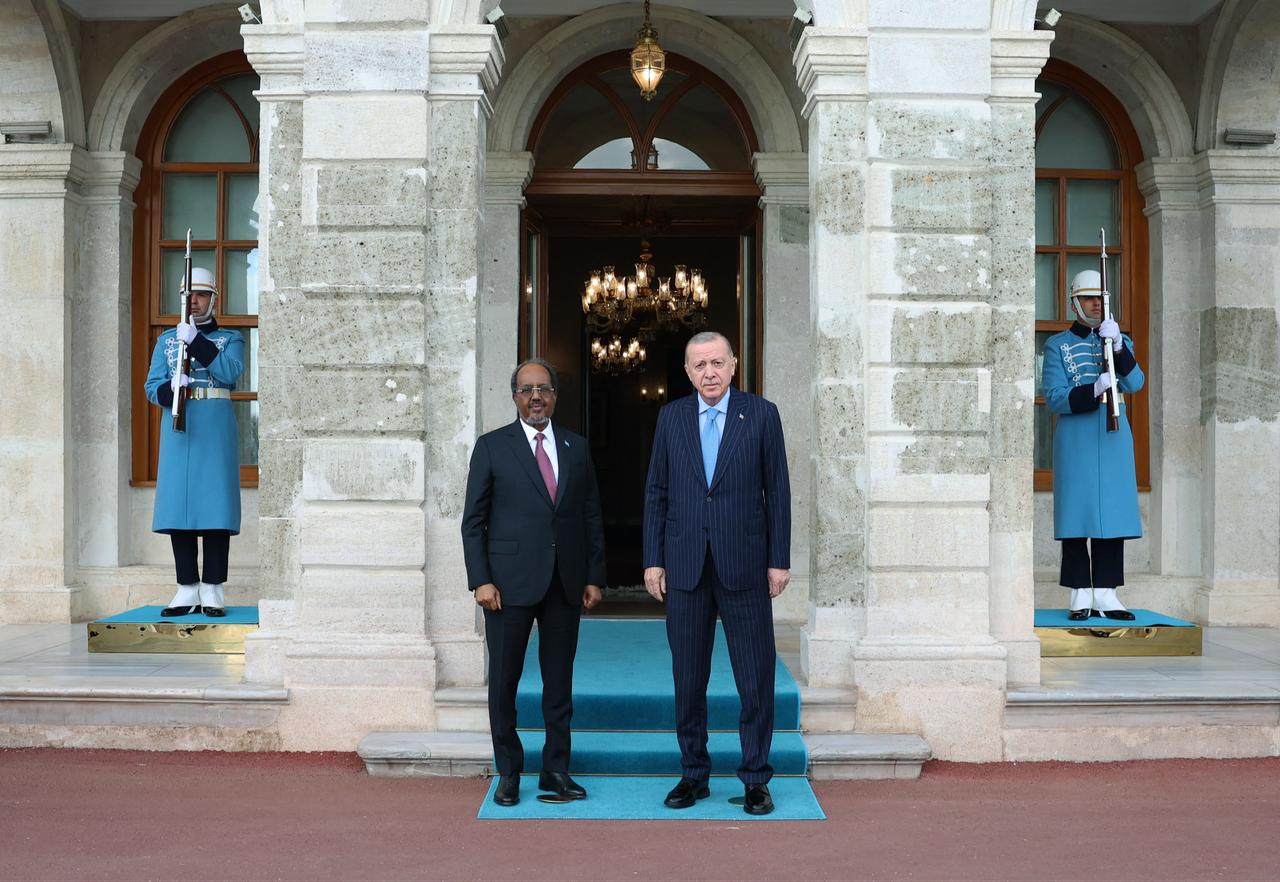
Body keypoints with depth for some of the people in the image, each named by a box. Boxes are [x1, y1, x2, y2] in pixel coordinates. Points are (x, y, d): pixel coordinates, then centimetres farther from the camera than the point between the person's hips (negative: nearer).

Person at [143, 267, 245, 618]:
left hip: (216, 427, -3)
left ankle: (212, 591, -1)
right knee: (177, 504, -1)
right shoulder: (167, 339, 15)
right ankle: (187, 590, 6)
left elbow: (230, 372, -12)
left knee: (215, 501, -6)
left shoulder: (231, 338, 9)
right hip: (177, 426, 3)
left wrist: (195, 340, -17)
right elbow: (152, 388, 7)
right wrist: (171, 387, -15)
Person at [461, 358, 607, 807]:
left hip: (565, 584, 3)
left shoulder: (577, 447, 11)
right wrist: (481, 580, -9)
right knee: (503, 682, 4)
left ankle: (556, 771, 18)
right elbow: (473, 520, 0)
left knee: (560, 682, 8)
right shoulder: (492, 446, 1)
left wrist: (594, 576, 5)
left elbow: (592, 516, 12)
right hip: (510, 583, -3)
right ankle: (508, 773, 16)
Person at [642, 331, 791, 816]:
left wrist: (779, 560, -2)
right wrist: (653, 560, 2)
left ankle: (755, 779, 13)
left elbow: (777, 490, 1)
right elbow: (656, 492, 8)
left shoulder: (761, 413, 1)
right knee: (688, 677, 8)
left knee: (756, 676, 2)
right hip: (685, 566, 2)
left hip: (744, 564, -2)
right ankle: (693, 774, 20)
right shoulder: (671, 417, 7)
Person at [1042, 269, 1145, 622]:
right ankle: (1081, 595, 1)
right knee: (1077, 513, -4)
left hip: (1114, 438, 3)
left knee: (1113, 511, 1)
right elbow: (1054, 398, -7)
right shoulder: (1057, 345, 3)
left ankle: (1106, 594, 7)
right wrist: (1095, 388, -22)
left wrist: (1117, 345, -20)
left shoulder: (1120, 341, 13)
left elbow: (1135, 383, -5)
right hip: (1075, 440, -3)